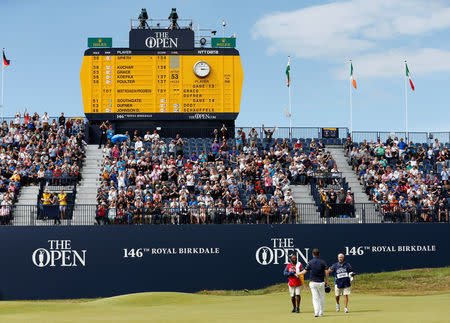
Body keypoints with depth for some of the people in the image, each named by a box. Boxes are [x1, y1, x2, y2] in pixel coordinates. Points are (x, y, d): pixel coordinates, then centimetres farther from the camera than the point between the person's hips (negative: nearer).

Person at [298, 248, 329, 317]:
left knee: (315, 298, 0)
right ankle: (321, 312, 11)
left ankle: (316, 312, -14)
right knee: (322, 297, 11)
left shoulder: (310, 262, -2)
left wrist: (298, 273, 20)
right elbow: (326, 272, -5)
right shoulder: (323, 262, -1)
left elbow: (304, 271, 2)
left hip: (313, 282, 0)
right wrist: (326, 281, 5)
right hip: (321, 282, 0)